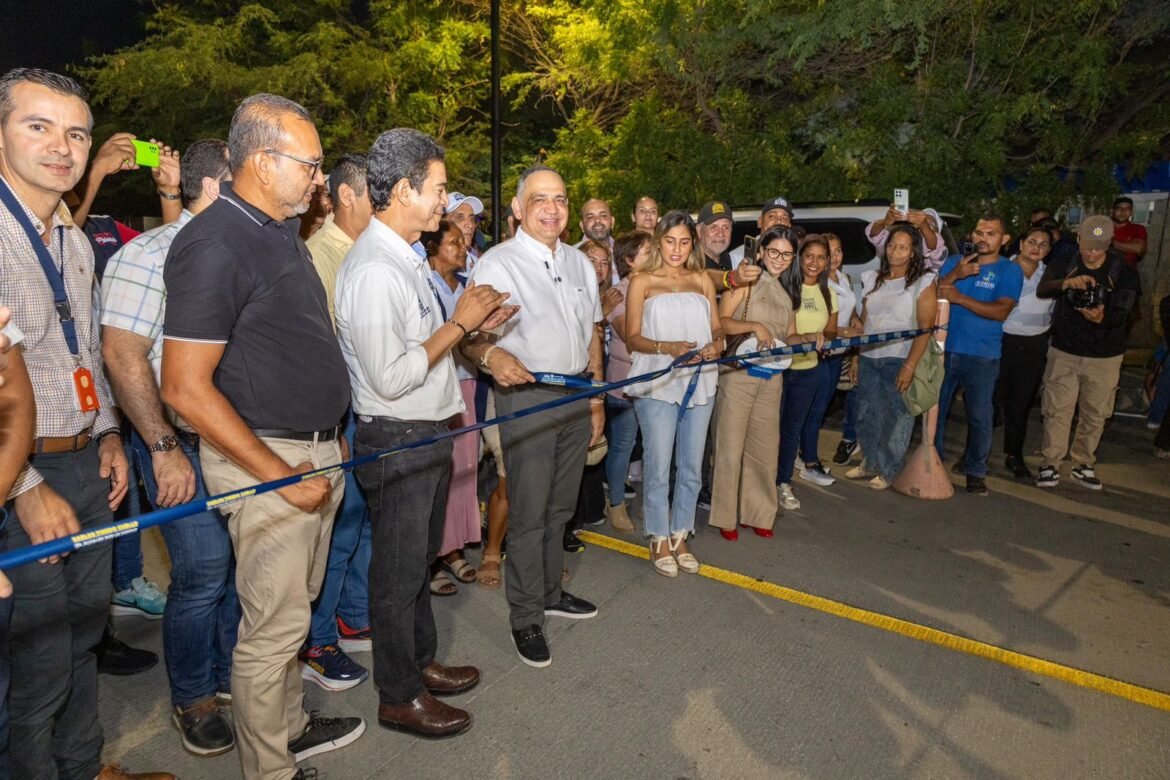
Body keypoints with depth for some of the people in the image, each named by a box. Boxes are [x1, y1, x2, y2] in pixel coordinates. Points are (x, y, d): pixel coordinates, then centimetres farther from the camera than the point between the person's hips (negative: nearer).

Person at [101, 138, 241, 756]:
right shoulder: (151, 255, -12)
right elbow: (122, 357, -17)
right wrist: (165, 448, -19)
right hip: (184, 445, -6)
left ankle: (232, 675, 33)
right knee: (202, 575, -1)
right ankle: (193, 699, 23)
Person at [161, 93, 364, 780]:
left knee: (294, 607, 21)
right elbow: (185, 388, -21)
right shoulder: (215, 244, -18)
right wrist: (282, 474, -19)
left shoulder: (281, 232, 11)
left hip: (315, 451, 9)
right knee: (274, 625, 4)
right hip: (266, 462, -9)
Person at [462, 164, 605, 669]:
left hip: (577, 395, 6)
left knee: (560, 507, 17)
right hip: (527, 396, -6)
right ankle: (525, 618, 15)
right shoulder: (496, 263, -8)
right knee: (528, 513, -1)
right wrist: (490, 354, -38)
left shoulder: (579, 262, 12)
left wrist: (597, 396, 15)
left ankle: (551, 593, 34)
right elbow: (469, 336, -15)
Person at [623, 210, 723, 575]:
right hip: (657, 384, -4)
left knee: (691, 467, 10)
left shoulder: (703, 280, 13)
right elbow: (632, 338, -4)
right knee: (658, 467, 0)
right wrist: (667, 347, -20)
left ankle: (680, 536, 25)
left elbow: (717, 328, 13)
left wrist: (716, 344, -10)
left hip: (699, 382, 4)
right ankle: (659, 540, 17)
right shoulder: (642, 282, 2)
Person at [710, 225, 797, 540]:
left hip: (772, 378, 6)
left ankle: (758, 513, 25)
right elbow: (721, 321, -14)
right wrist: (754, 326, -27)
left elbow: (790, 337, 18)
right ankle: (726, 516, 12)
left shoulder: (786, 292, 16)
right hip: (738, 374, -6)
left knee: (765, 446, 12)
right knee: (731, 446, -1)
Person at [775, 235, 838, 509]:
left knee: (793, 426, 12)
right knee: (775, 424, 0)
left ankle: (784, 482, 23)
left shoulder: (828, 294, 9)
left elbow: (831, 331, 12)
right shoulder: (785, 288, -10)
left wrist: (822, 337, -10)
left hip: (809, 369, 5)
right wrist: (804, 337, -27)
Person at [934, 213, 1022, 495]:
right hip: (944, 349, 3)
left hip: (982, 357, -2)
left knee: (980, 417, 2)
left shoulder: (1010, 271, 0)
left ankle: (975, 471, 15)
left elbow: (1001, 311, -13)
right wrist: (955, 275, -17)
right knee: (935, 410, 8)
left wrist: (959, 297, -20)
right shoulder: (953, 262, 9)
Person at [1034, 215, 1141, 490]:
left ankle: (1084, 464, 23)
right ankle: (1050, 464, 7)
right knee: (1057, 410, -2)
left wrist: (1102, 318, -37)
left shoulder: (1124, 272, -2)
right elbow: (1041, 290, -20)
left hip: (1105, 356, 1)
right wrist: (1068, 282, -41)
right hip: (1065, 352, -1)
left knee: (1095, 414, 9)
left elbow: (1122, 313, -14)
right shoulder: (1063, 266, -1)